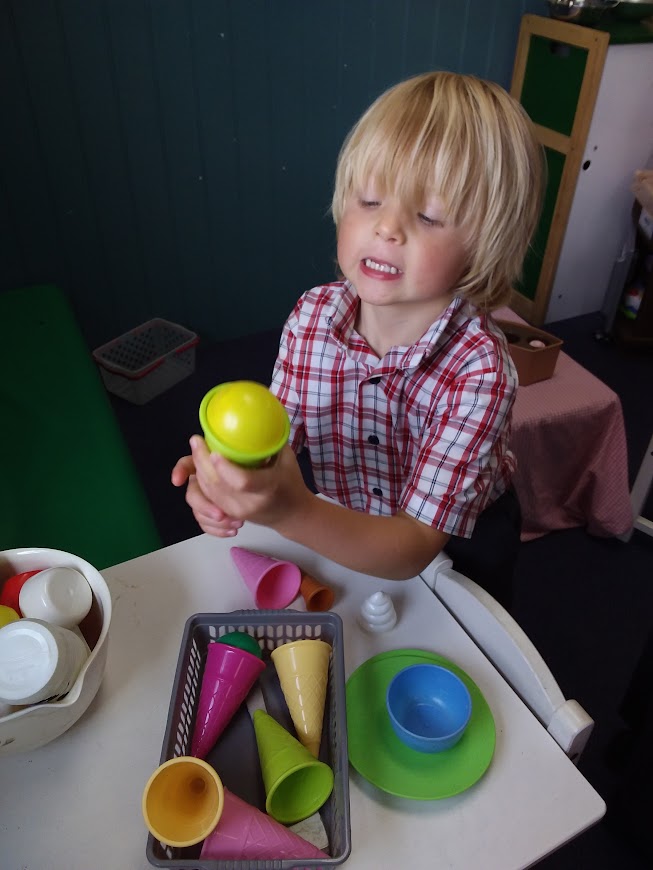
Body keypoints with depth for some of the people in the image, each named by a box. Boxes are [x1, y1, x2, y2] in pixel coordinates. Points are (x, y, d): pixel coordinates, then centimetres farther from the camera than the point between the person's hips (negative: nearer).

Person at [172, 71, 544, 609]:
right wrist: (231, 485, -30)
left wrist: (292, 511, -47)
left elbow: (413, 549, -30)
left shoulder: (479, 369, -30)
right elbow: (276, 444, -7)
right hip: (340, 538, 1)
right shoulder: (312, 316, -18)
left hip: (452, 557, 0)